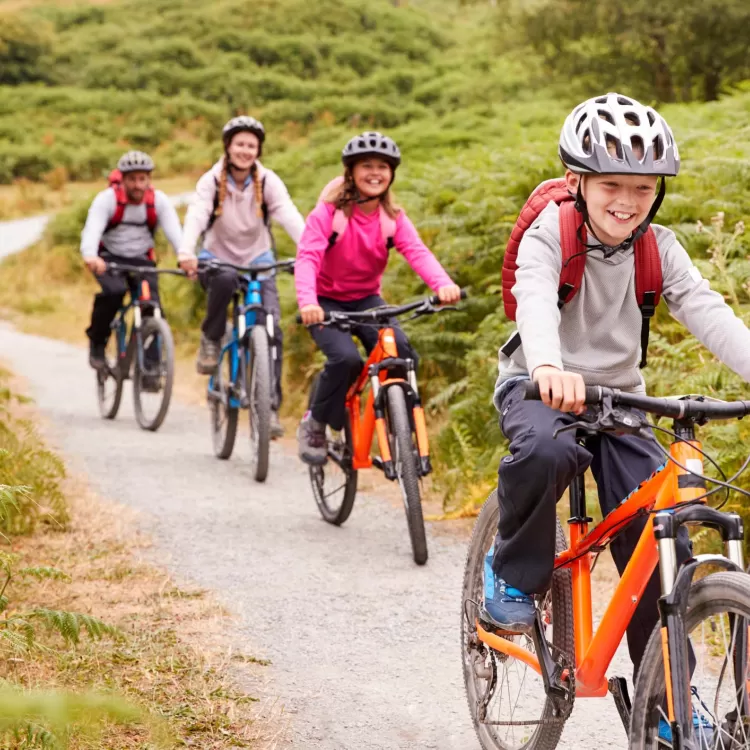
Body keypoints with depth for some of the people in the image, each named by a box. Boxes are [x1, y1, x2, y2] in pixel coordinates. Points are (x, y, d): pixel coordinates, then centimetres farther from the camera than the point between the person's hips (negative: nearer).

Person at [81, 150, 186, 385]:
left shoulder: (159, 201, -10)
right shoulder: (107, 199, -17)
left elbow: (174, 231, -24)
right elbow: (92, 229, -32)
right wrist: (91, 257, -53)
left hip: (142, 260, 2)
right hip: (110, 257, -2)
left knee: (152, 305, -18)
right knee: (114, 291, -32)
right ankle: (97, 341, -9)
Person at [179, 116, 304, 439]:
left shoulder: (268, 181, -8)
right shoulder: (212, 181, -10)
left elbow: (289, 215, -23)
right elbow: (196, 215, -27)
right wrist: (186, 251, -47)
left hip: (258, 259, 1)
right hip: (217, 257, -1)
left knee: (271, 327, -17)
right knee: (225, 279, -38)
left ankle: (270, 407, -12)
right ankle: (211, 339, -12)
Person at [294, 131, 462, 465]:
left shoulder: (393, 217, -5)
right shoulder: (329, 211, -16)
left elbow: (417, 252, -21)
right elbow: (308, 256, -28)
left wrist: (443, 284, -43)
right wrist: (307, 302, -49)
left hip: (366, 299, 3)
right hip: (327, 301, -3)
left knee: (401, 352, -24)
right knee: (345, 358, -29)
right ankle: (314, 425, -3)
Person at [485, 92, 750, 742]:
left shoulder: (658, 249, -4)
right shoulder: (550, 234, -16)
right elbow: (535, 297, -36)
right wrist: (550, 366, -58)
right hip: (541, 388, -4)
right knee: (546, 450, -40)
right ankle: (514, 574, -11)